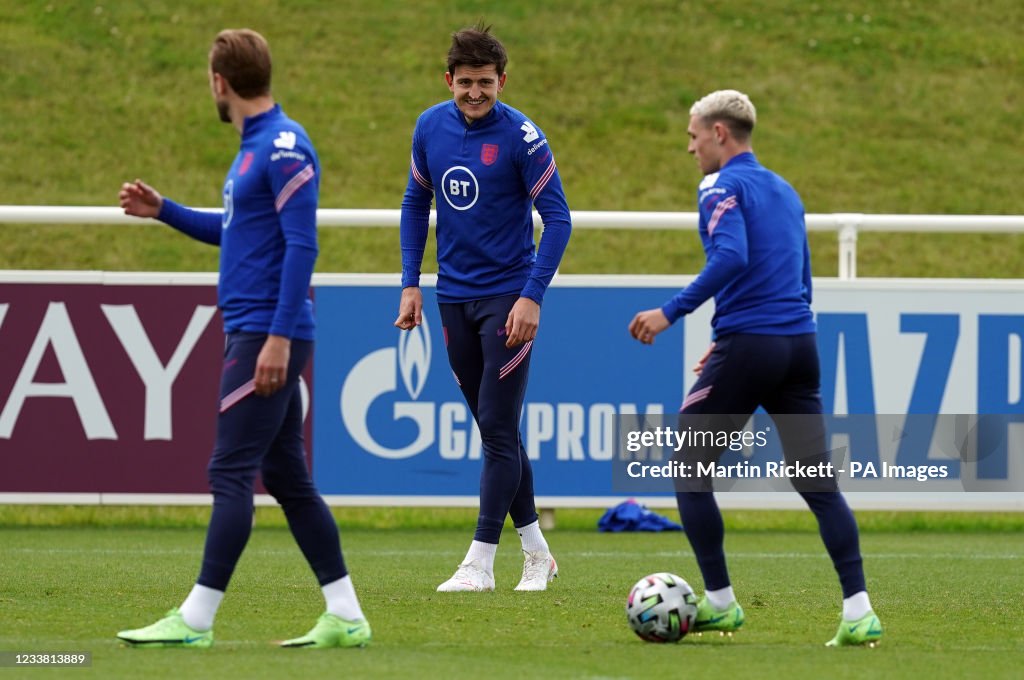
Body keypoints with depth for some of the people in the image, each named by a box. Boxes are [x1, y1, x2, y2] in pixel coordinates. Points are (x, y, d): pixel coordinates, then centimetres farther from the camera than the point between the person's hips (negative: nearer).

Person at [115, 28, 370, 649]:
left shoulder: (285, 146, -13)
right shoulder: (254, 145, 17)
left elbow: (302, 245, -19)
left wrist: (280, 336, -23)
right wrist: (164, 211, 21)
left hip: (268, 336, -10)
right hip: (252, 334, 10)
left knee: (231, 473, -9)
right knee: (287, 477, 9)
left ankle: (196, 620, -9)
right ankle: (345, 618, 10)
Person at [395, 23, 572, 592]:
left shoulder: (521, 136, -13)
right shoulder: (430, 127, 2)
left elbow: (557, 218, -11)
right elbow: (417, 203, 14)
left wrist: (532, 296, -18)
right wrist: (411, 282, 7)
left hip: (508, 296, -5)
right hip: (454, 298, 6)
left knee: (499, 430, -8)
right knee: (495, 431, 11)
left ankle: (480, 561, -7)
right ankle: (535, 551, 21)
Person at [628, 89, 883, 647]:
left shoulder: (724, 188, -5)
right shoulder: (784, 191, 20)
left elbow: (732, 257, -22)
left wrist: (672, 311, -19)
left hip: (749, 346, -7)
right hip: (800, 344, 7)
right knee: (818, 483, 4)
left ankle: (720, 602, 9)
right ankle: (858, 612, -8)